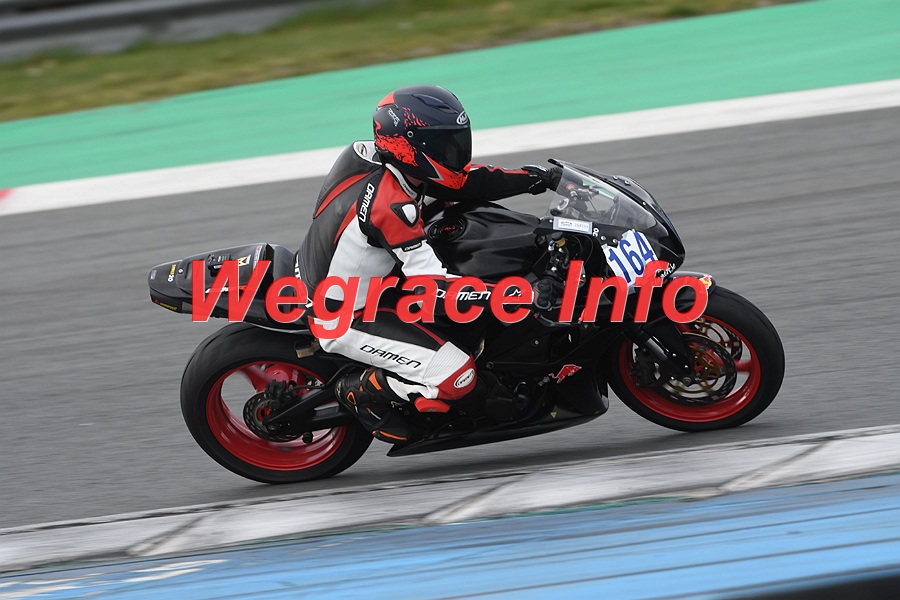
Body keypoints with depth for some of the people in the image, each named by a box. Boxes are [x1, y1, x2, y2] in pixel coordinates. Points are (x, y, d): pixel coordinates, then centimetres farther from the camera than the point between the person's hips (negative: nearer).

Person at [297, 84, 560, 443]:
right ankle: (362, 392, 2)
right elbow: (431, 283, -30)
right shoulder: (390, 205, -30)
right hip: (346, 320, -10)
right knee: (455, 376, -21)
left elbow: (463, 181, 4)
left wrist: (536, 178, -2)